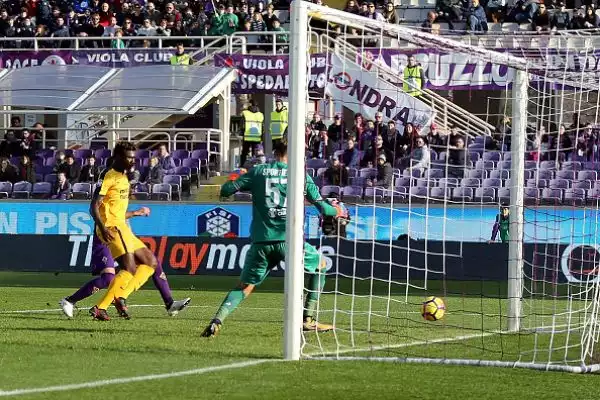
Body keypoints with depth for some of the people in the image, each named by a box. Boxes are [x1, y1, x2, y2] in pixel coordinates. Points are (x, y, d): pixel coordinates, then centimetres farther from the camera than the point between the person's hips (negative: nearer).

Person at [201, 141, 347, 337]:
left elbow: (225, 190, 4)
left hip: (261, 242, 2)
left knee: (245, 286, 12)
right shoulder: (301, 176, 8)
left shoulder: (257, 172, 9)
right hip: (289, 239, -2)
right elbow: (322, 207, 12)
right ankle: (308, 320, 17)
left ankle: (217, 321, -12)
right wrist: (338, 211, 34)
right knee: (320, 265, 24)